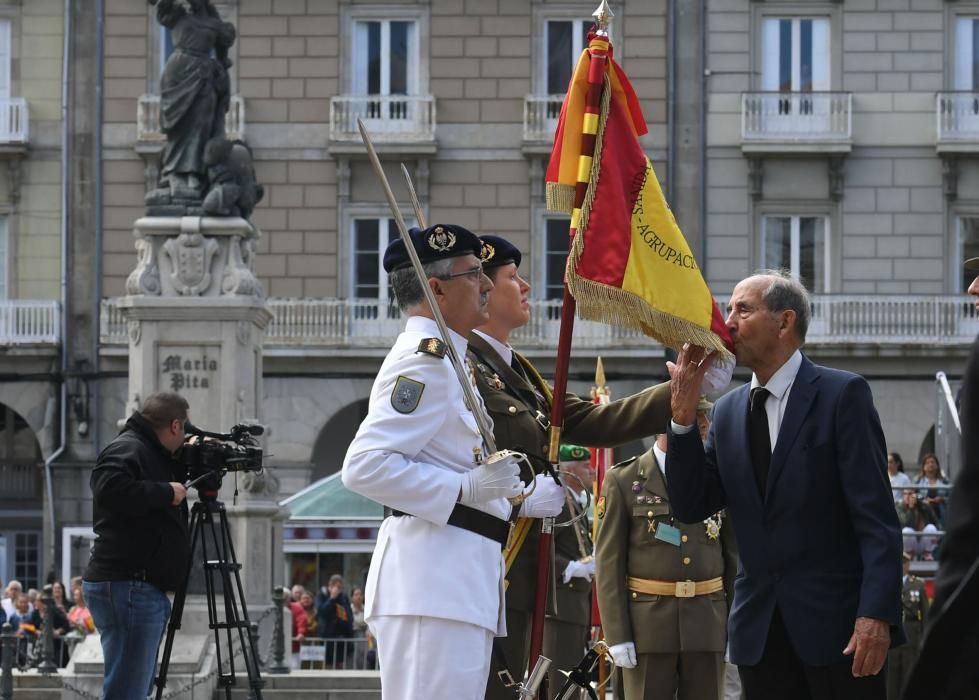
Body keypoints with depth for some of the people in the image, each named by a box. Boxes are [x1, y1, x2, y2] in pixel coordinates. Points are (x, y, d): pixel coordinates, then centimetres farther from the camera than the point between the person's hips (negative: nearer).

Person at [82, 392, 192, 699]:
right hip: (127, 588, -11)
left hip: (142, 589, 11)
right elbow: (110, 489, -28)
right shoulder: (128, 449, -11)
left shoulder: (152, 453, 19)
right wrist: (166, 492, -17)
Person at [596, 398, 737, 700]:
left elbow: (735, 557, 10)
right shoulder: (623, 480, 1)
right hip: (648, 624, -2)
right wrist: (616, 636, -8)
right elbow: (609, 561, -2)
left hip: (708, 626, 2)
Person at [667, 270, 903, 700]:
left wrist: (877, 613, -19)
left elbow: (876, 515, -10)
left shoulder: (842, 395, -5)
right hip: (760, 630, 5)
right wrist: (683, 416, -4)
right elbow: (691, 508, 7)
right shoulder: (728, 411, 12)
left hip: (836, 621, -5)